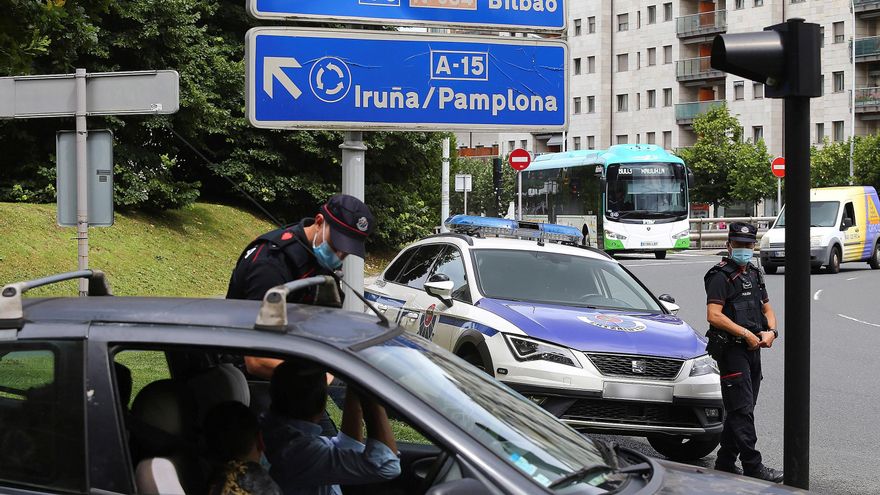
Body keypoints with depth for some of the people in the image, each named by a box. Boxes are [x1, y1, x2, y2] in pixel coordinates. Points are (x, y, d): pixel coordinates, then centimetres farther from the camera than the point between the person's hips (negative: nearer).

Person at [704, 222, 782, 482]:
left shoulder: (754, 275, 17)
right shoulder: (720, 276, -9)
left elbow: (767, 309, 22)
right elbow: (714, 315, -19)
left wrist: (771, 331, 1)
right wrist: (747, 334, -18)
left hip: (752, 349, 9)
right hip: (731, 350, -9)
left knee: (740, 409, 12)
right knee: (742, 409, -10)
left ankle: (725, 462, 20)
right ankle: (753, 466, -11)